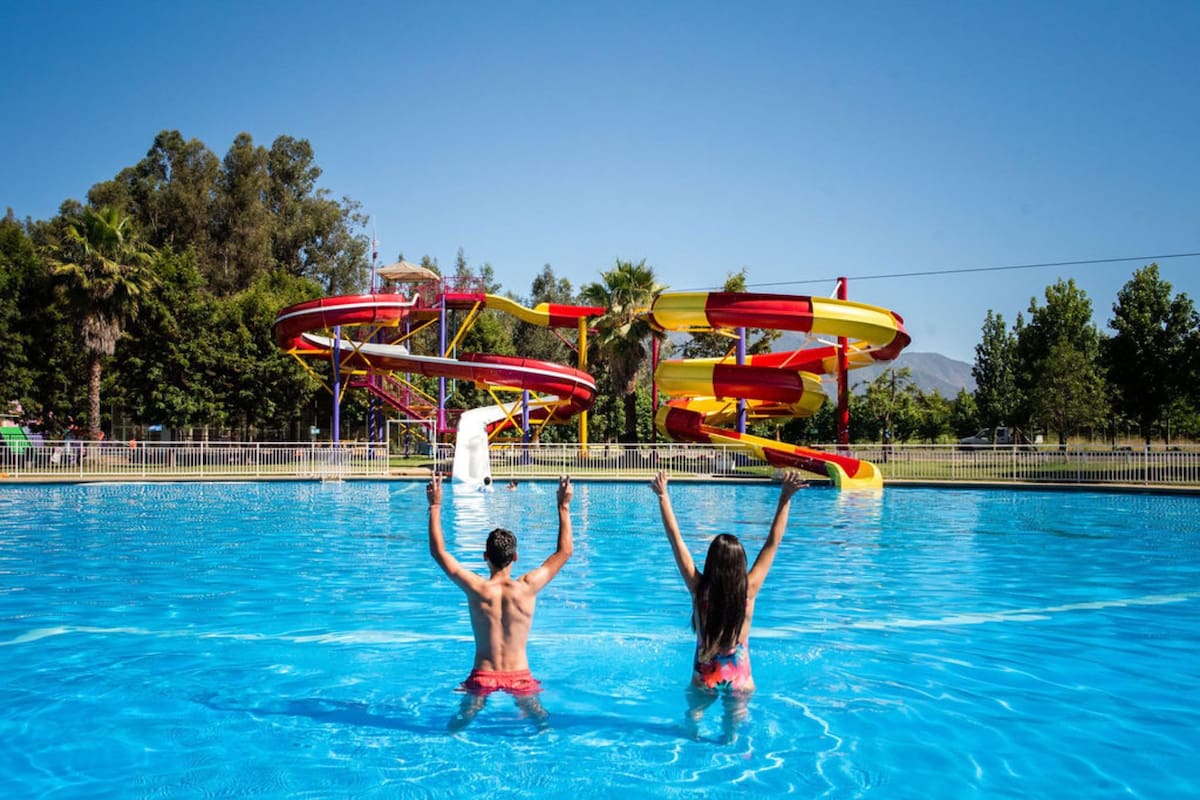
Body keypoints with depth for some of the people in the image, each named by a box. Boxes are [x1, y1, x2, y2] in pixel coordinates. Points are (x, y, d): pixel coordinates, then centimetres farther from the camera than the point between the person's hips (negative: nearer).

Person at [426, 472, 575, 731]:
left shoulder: (477, 589, -13)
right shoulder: (527, 588, -12)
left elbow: (438, 551, -3)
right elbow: (565, 550, -1)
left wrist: (435, 506, -1)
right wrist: (563, 507, 2)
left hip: (483, 677, 0)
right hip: (520, 676, 1)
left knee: (460, 721, 22)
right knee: (541, 720, 25)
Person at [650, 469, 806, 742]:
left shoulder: (699, 588, -18)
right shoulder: (749, 589, -17)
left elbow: (675, 538, -14)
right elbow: (772, 543, -12)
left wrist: (663, 496, -8)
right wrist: (785, 498, -11)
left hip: (704, 675, 0)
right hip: (739, 675, 0)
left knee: (693, 719, 28)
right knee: (733, 730, 22)